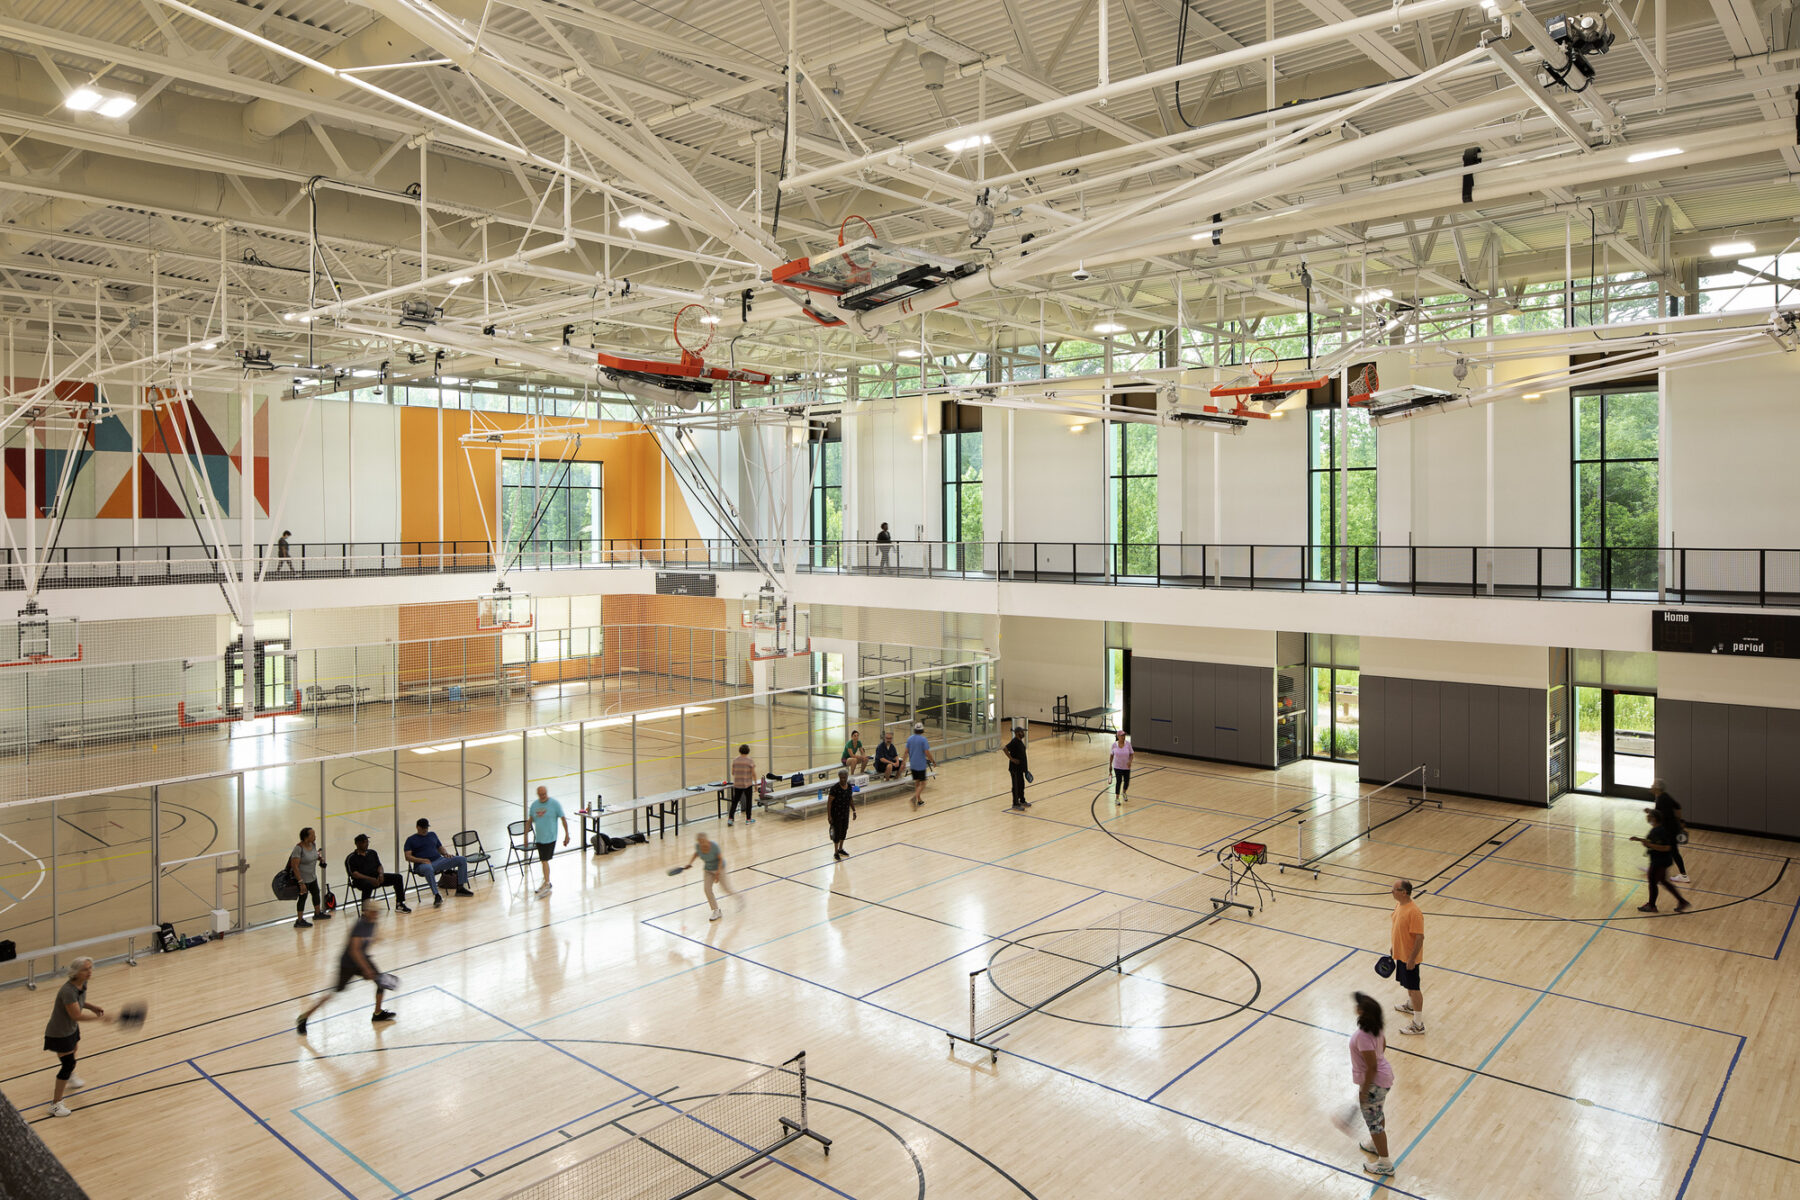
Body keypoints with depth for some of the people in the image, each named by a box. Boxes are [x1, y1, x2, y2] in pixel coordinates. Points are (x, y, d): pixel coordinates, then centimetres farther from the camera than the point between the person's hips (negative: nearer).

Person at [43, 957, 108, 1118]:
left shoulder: (83, 984, -9)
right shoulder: (68, 991, -36)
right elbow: (76, 1015, -33)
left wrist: (91, 1006, -6)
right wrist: (100, 1017, -28)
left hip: (72, 1028, 9)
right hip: (59, 1034, -9)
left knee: (72, 1055, 31)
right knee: (68, 1064, -6)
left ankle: (70, 1080, 61)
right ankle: (56, 1105, 7)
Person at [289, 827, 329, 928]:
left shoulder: (313, 844, -2)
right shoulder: (298, 848, -26)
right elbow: (294, 866, -26)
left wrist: (318, 857, -4)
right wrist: (301, 882, -27)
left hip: (312, 877, 8)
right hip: (302, 878, -8)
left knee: (316, 893, 21)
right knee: (303, 897, 3)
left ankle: (317, 913, 42)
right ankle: (299, 921, 16)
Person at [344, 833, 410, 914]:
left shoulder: (372, 853, 19)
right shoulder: (351, 858, -1)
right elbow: (354, 874, -12)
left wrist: (381, 874, -9)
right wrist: (370, 879, -24)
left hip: (376, 877, 6)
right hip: (361, 880, -6)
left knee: (398, 877, -9)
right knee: (368, 885, -42)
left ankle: (399, 904, -5)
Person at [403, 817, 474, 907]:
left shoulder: (432, 835, 24)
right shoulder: (411, 840, 9)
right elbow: (408, 857, -1)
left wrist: (446, 854, 5)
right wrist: (422, 860, -17)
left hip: (439, 860, 5)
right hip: (423, 864, -5)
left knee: (462, 859, -12)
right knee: (428, 869, -45)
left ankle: (461, 887, -10)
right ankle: (436, 895, -48)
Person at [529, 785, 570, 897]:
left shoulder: (555, 804, -9)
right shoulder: (534, 804, 5)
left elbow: (563, 819, -5)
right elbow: (531, 820, 16)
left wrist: (566, 834, -6)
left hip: (550, 837, -5)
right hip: (539, 838, 5)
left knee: (544, 860, -10)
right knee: (543, 860, 14)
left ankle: (547, 885, -3)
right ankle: (547, 882, 28)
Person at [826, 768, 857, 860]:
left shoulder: (849, 786, -3)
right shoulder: (835, 788, -22)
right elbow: (829, 802, -19)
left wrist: (854, 811, 11)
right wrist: (829, 816, -20)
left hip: (846, 813, 6)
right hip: (836, 814, -6)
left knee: (844, 831, 17)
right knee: (837, 832, 2)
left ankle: (841, 849, 36)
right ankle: (836, 853, 17)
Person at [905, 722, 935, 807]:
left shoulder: (909, 739, 3)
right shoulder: (923, 739, -13)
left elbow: (906, 751, 6)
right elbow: (927, 753, -14)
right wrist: (933, 761, -2)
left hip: (913, 764, 5)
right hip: (921, 764, -5)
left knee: (916, 782, 16)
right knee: (922, 783, 0)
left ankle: (919, 800, 21)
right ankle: (915, 797, -21)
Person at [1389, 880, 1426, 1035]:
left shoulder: (1414, 912, -30)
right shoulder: (1398, 904, -2)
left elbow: (1420, 937, -26)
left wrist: (1412, 959, -22)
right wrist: (1393, 947, 19)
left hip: (1409, 957, -8)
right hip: (1400, 953, 8)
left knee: (1414, 988, 3)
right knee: (1408, 984, 28)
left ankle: (1418, 1025, 14)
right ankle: (1410, 1006, 50)